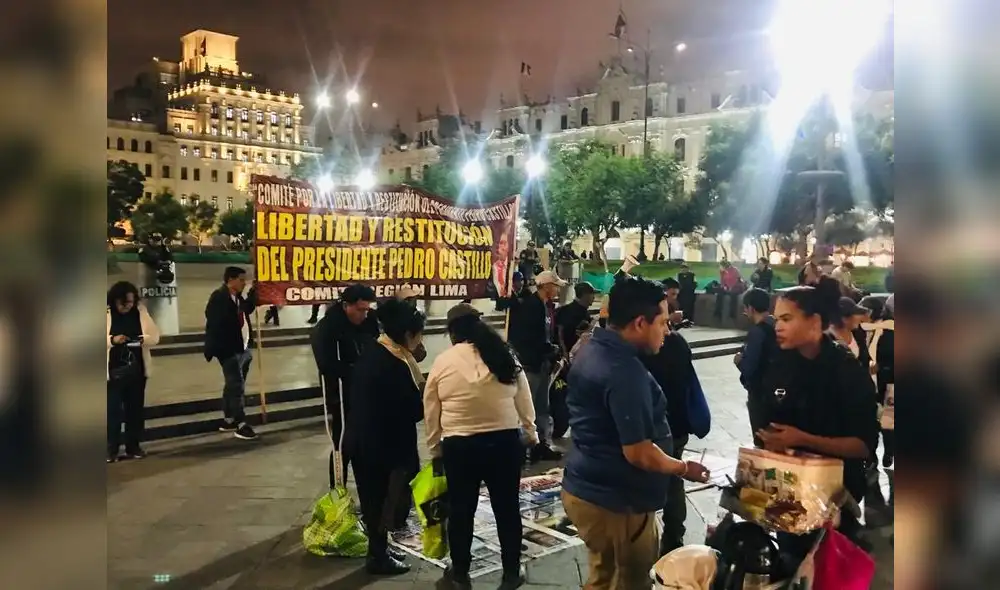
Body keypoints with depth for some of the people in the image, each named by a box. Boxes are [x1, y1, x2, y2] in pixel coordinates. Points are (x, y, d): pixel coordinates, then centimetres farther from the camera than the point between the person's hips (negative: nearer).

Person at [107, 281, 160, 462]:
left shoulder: (140, 312, 3)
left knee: (135, 409, 9)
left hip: (137, 369, 3)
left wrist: (143, 340, -18)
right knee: (113, 410, -3)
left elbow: (155, 335, 2)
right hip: (114, 369, -3)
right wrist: (112, 340, -22)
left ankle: (133, 446, 19)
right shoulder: (107, 313, -3)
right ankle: (112, 449, 5)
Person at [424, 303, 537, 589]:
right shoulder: (505, 355, 0)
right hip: (505, 442, 1)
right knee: (507, 509, 12)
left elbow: (431, 413, 3)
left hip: (458, 446, -1)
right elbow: (524, 402, 5)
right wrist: (530, 432, 16)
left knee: (461, 510, 14)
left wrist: (435, 447, 14)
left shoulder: (442, 362, -3)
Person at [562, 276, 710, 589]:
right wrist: (685, 468, -8)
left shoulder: (592, 351, 6)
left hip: (586, 489, 9)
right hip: (615, 502, -9)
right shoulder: (625, 371, -25)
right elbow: (638, 453, -26)